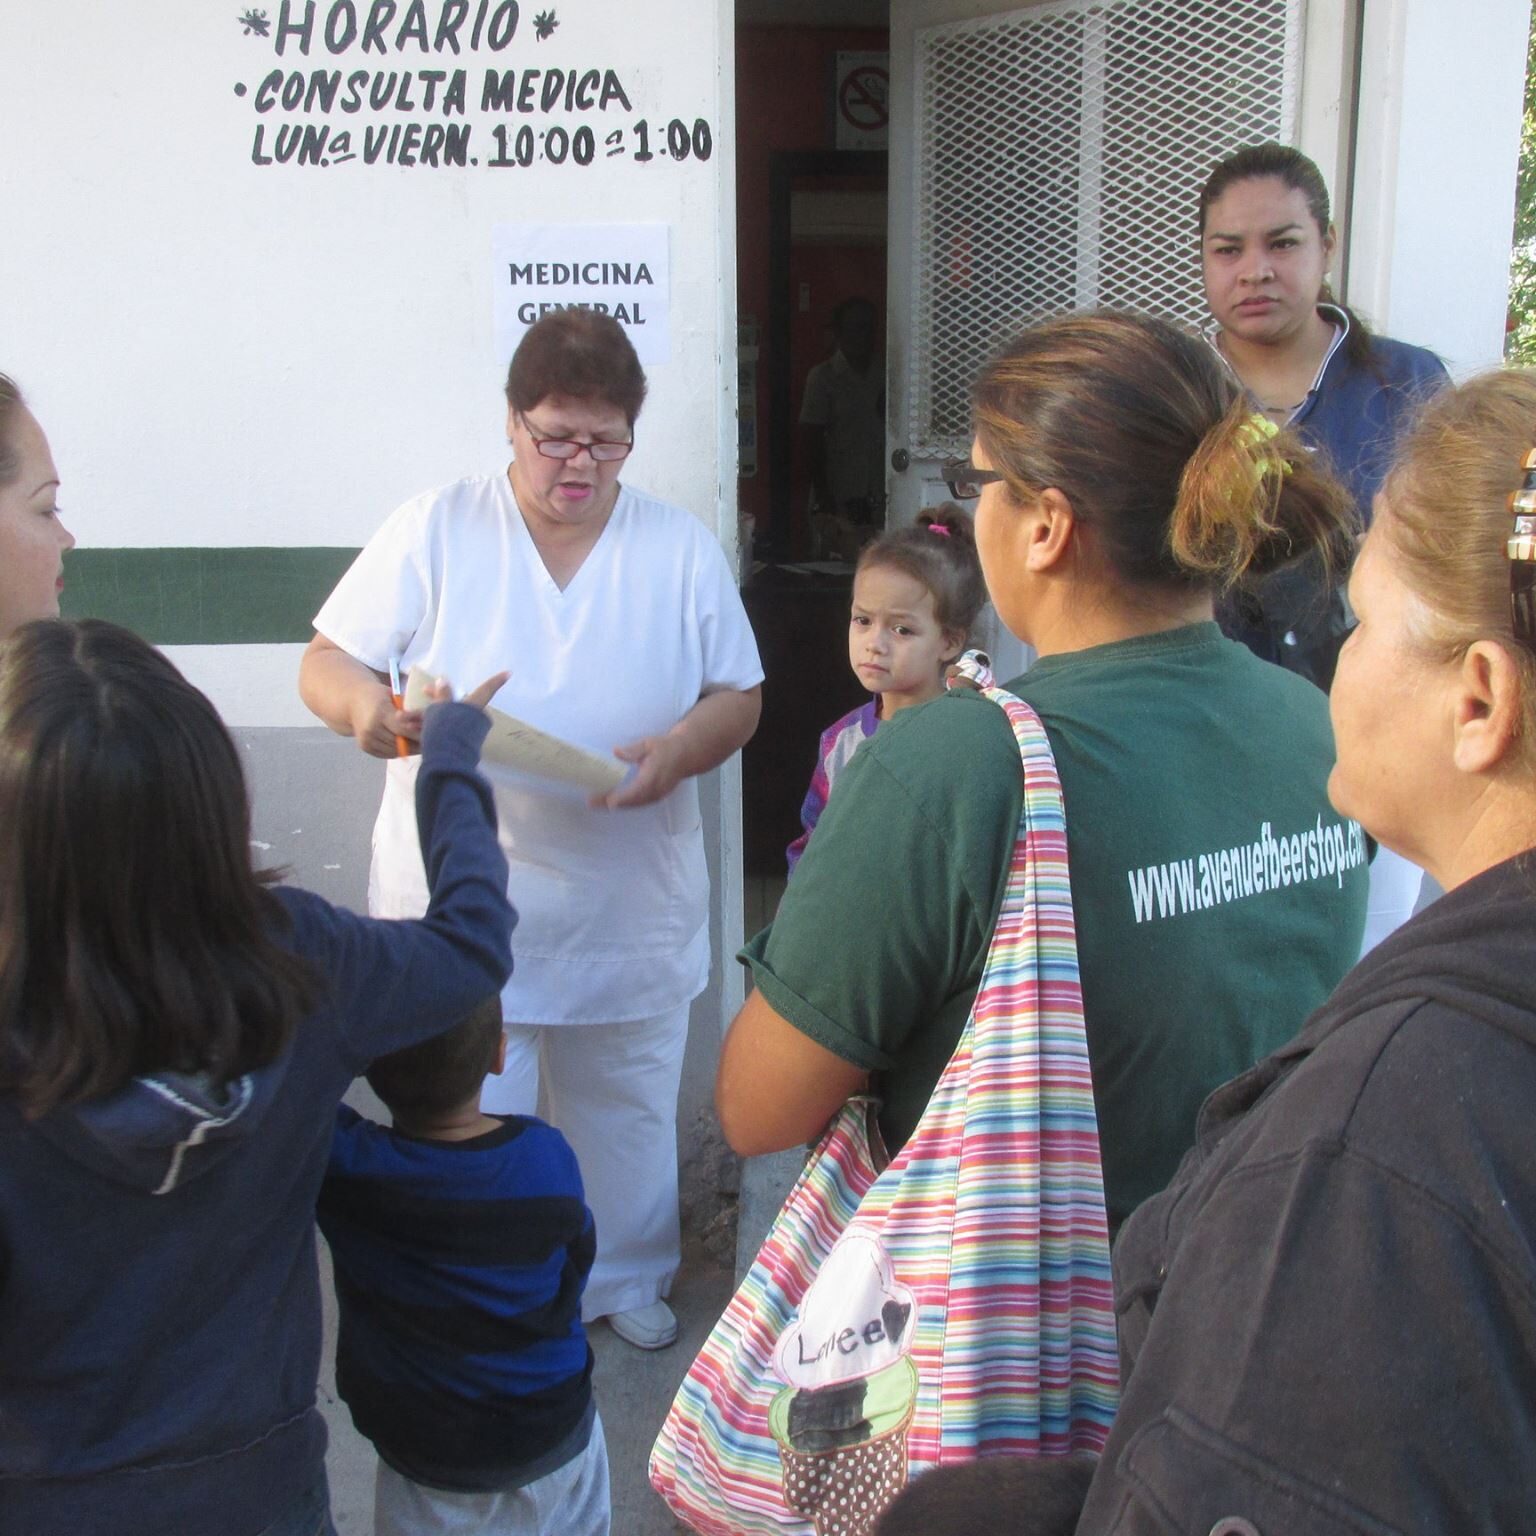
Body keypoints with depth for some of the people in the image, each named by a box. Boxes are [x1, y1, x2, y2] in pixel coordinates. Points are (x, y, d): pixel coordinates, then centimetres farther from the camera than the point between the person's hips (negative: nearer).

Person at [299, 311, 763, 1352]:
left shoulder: (683, 548, 0)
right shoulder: (437, 531, -5)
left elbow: (739, 699, 3)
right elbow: (325, 666, -4)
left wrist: (682, 748, -19)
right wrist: (365, 704, -28)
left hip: (631, 908, 2)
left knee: (627, 1113, 19)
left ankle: (627, 1278, 43)